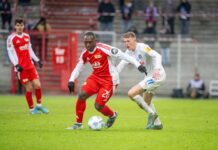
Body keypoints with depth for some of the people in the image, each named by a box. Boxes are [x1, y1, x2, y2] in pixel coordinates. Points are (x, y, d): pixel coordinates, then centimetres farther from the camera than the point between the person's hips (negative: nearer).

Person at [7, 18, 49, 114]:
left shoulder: (27, 36, 12)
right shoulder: (11, 38, -6)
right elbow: (10, 53, -8)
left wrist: (37, 60, 16)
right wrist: (16, 64, -18)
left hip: (30, 65, 5)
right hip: (21, 67, -5)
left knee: (37, 85, -2)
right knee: (29, 88, -5)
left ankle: (39, 105, 16)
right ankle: (31, 109, 8)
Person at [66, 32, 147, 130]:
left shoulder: (103, 48, -21)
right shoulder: (85, 54, 0)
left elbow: (121, 55, -21)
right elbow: (78, 68, 11)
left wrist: (138, 65, -25)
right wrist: (71, 80, -5)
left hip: (109, 80, -6)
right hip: (95, 77, 6)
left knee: (98, 106, -11)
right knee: (82, 95, -16)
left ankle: (112, 115, 24)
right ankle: (78, 123, -1)